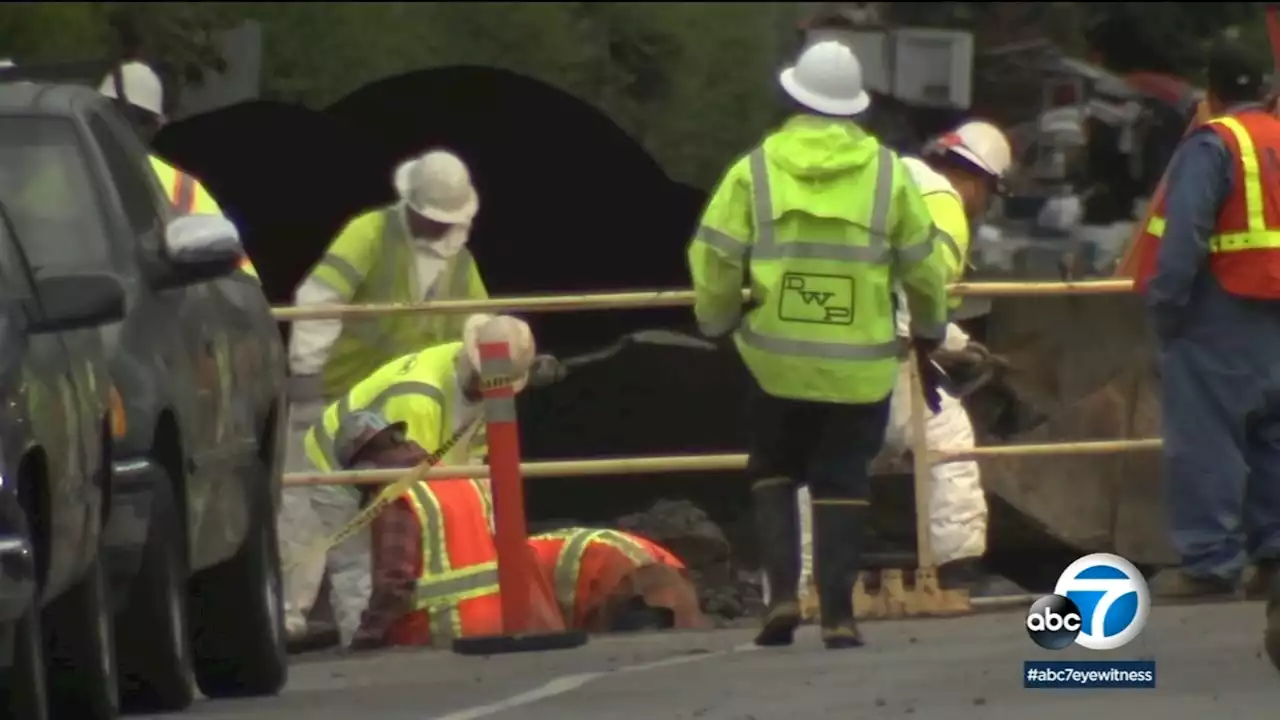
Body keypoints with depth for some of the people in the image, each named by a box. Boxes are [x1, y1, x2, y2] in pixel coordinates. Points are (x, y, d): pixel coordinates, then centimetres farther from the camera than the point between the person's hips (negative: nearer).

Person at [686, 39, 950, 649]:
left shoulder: (756, 171, -3)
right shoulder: (886, 174, 0)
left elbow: (714, 262, -5)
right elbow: (923, 267, 6)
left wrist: (718, 321, 14)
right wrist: (928, 335, 21)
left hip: (777, 361, 0)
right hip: (861, 365, 0)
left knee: (773, 473, 17)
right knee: (841, 484, 7)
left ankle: (783, 593, 1)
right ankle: (838, 614, -1)